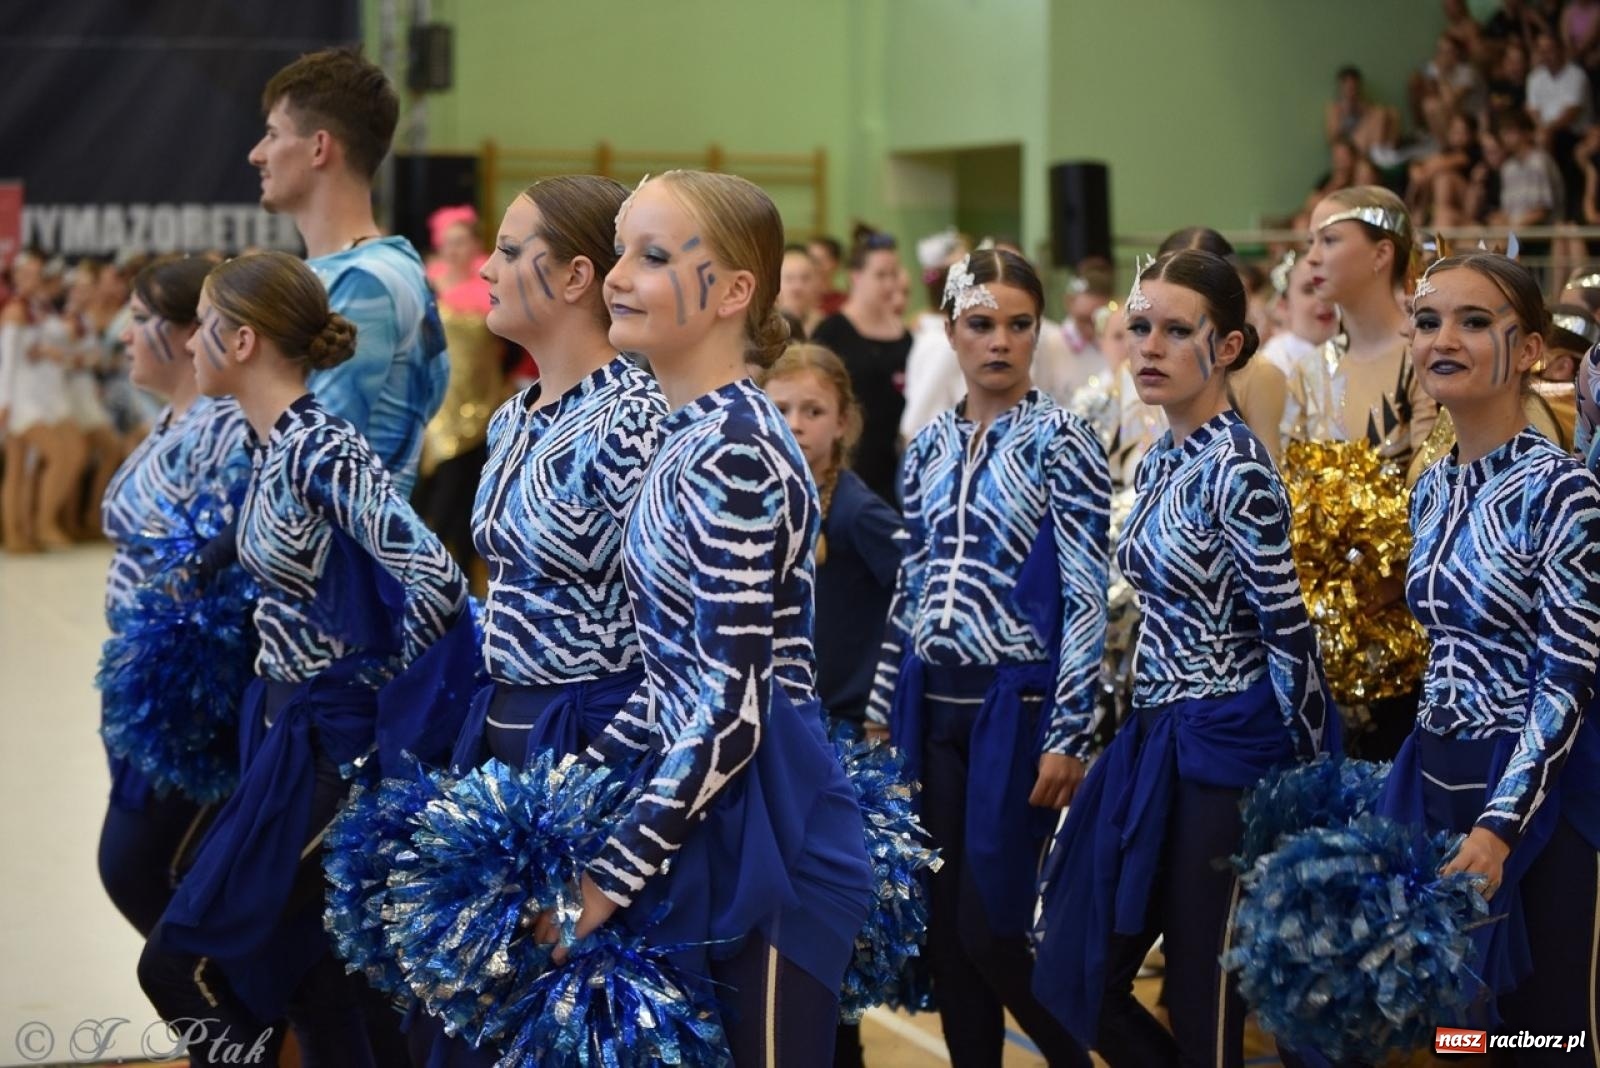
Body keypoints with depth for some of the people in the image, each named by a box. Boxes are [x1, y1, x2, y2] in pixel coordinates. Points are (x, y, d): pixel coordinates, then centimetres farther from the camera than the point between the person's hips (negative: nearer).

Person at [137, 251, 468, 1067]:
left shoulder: (320, 450, -21)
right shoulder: (271, 446, 7)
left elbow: (437, 580, -29)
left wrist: (395, 682, -14)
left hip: (328, 738, -9)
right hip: (284, 724, 9)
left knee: (180, 963, -4)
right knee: (309, 974, 15)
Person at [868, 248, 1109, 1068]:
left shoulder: (1060, 442, -7)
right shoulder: (930, 448, 10)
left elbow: (1087, 597, -11)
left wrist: (1069, 734, -15)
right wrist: (884, 710, 13)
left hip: (1015, 704, -5)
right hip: (932, 704, 6)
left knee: (990, 927, -5)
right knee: (942, 927, 8)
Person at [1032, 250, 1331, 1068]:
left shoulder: (1236, 470, -17)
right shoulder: (1157, 461, 10)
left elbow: (1288, 632, -16)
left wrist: (1311, 775, -11)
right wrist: (1147, 730, 17)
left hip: (1223, 748, -9)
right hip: (1151, 738, 9)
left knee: (1203, 996, 2)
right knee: (1074, 977, 11)